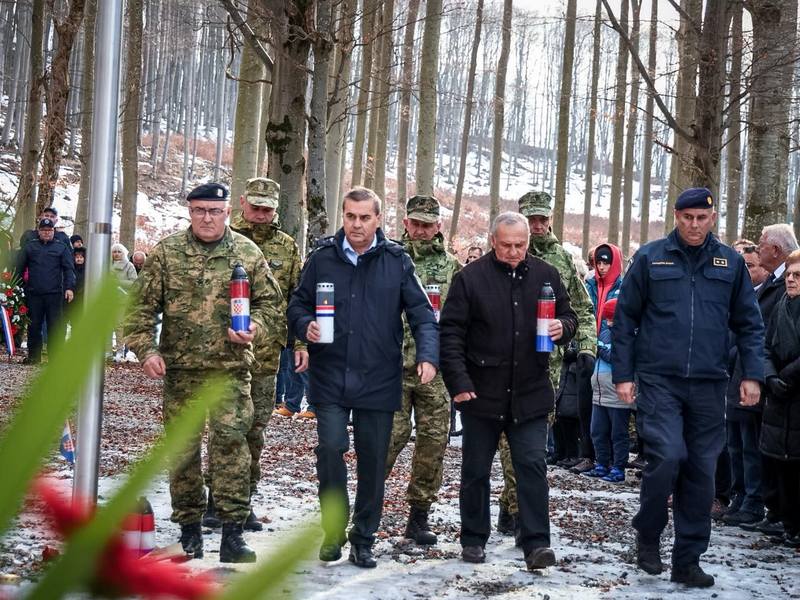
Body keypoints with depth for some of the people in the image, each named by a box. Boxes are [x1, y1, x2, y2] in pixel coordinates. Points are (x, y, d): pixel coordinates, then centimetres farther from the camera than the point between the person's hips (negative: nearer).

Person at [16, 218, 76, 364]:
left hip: (55, 294, -1)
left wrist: (69, 287, -9)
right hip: (34, 294, 2)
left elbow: (69, 269, 3)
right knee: (34, 326, 5)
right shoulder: (30, 247, 13)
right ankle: (33, 356, 12)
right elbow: (19, 267, 12)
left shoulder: (61, 248, 9)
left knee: (55, 326, -2)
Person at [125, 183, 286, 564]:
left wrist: (254, 327, -9)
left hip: (230, 368, -1)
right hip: (179, 368, 1)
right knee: (182, 447, 7)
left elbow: (271, 303, 9)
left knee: (230, 440, -11)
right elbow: (141, 306, 5)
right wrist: (146, 349, -6)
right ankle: (189, 528, 20)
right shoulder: (167, 252, 4)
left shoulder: (248, 253, 4)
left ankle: (232, 531, -7)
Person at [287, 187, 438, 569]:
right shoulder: (322, 258, 4)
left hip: (379, 380, 0)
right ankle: (333, 531, 8)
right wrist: (306, 326, -10)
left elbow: (422, 314, 1)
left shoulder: (397, 261, 1)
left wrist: (427, 356, -14)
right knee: (331, 450, -11)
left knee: (373, 462, 7)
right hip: (330, 379, 0)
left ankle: (363, 540, 21)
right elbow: (297, 306, 12)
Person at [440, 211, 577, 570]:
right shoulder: (470, 278, -5)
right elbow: (451, 333, -6)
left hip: (530, 394, 2)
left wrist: (563, 328, -9)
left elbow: (569, 317, 16)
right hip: (481, 393, -1)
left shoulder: (546, 276, 5)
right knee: (476, 470, 9)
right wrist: (459, 383, -13)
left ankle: (536, 542, 3)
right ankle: (473, 540, 22)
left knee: (533, 467, -2)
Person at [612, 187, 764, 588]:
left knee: (701, 472, 5)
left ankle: (687, 561, 16)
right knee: (667, 456, -17)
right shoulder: (650, 258, 2)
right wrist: (622, 375, 0)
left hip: (709, 384, 3)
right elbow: (625, 319, 4)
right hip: (658, 379, -3)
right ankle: (647, 535, 9)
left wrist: (751, 375, 1)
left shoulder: (730, 263, 8)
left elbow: (749, 324, 11)